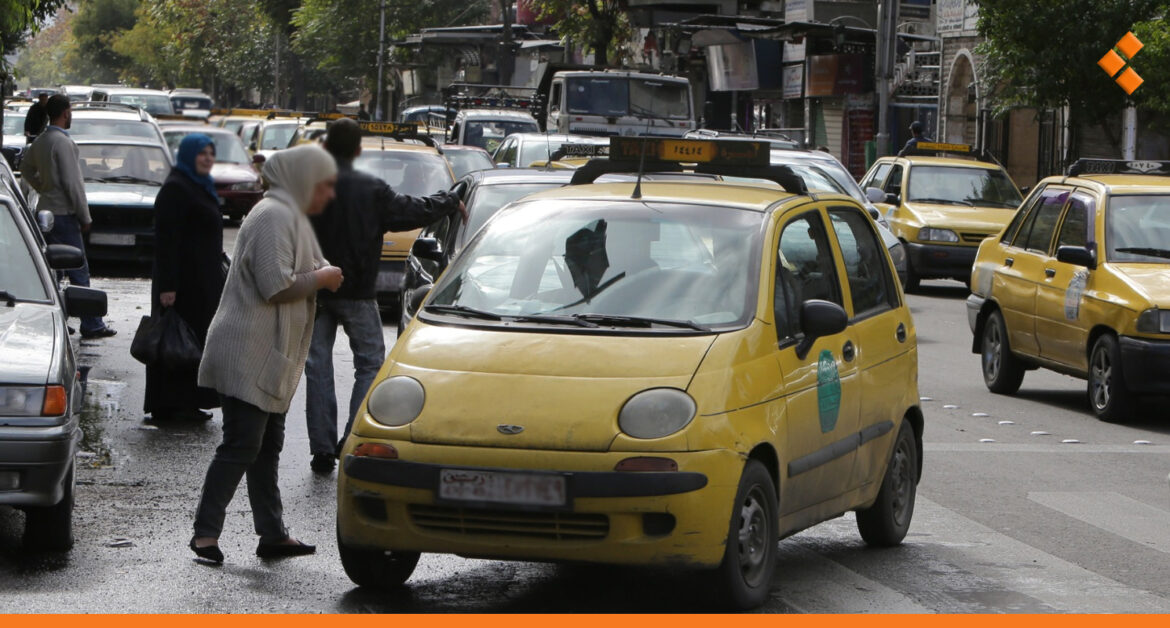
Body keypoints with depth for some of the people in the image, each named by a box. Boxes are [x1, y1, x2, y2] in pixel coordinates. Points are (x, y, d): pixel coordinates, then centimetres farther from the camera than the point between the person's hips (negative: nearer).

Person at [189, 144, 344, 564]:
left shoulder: (289, 215, 19)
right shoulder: (275, 216, -14)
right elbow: (275, 285, -23)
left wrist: (320, 274, 11)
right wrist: (321, 278, -9)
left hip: (269, 357, 11)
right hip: (250, 353, -11)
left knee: (267, 446, 12)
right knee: (241, 445, -12)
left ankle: (272, 533, 16)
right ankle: (205, 533, -10)